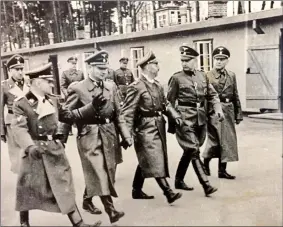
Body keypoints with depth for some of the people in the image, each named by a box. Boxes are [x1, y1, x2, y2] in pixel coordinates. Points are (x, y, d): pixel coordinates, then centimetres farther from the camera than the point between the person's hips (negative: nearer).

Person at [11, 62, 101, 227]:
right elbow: (19, 127, -20)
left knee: (64, 185, 8)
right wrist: (29, 146, -32)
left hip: (54, 149, 5)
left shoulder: (52, 100, 7)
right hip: (35, 150, -5)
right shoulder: (21, 103, -12)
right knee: (28, 187, 11)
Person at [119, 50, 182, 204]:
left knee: (145, 161, 17)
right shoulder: (136, 87, -14)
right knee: (155, 162, -4)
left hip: (159, 127, 8)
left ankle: (137, 190, 31)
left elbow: (164, 105, 16)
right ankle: (169, 193, 1)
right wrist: (127, 135, -22)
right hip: (146, 129, -8)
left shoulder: (158, 85, 10)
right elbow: (127, 113, -16)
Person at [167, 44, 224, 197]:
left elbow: (212, 95, 13)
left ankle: (179, 181, 29)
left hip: (200, 118, 6)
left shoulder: (202, 76, 9)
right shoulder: (177, 78, -4)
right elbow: (169, 101, -2)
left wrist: (218, 109, -2)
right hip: (185, 119, -5)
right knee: (194, 151, -9)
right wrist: (174, 118, -5)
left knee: (189, 151, 14)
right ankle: (206, 185, -8)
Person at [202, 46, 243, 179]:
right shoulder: (207, 76, -2)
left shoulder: (231, 76, 11)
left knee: (227, 140, 6)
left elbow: (236, 96, 11)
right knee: (215, 140, -2)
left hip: (228, 111, 5)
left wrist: (238, 114, 8)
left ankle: (222, 170, 16)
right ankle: (205, 162, 23)